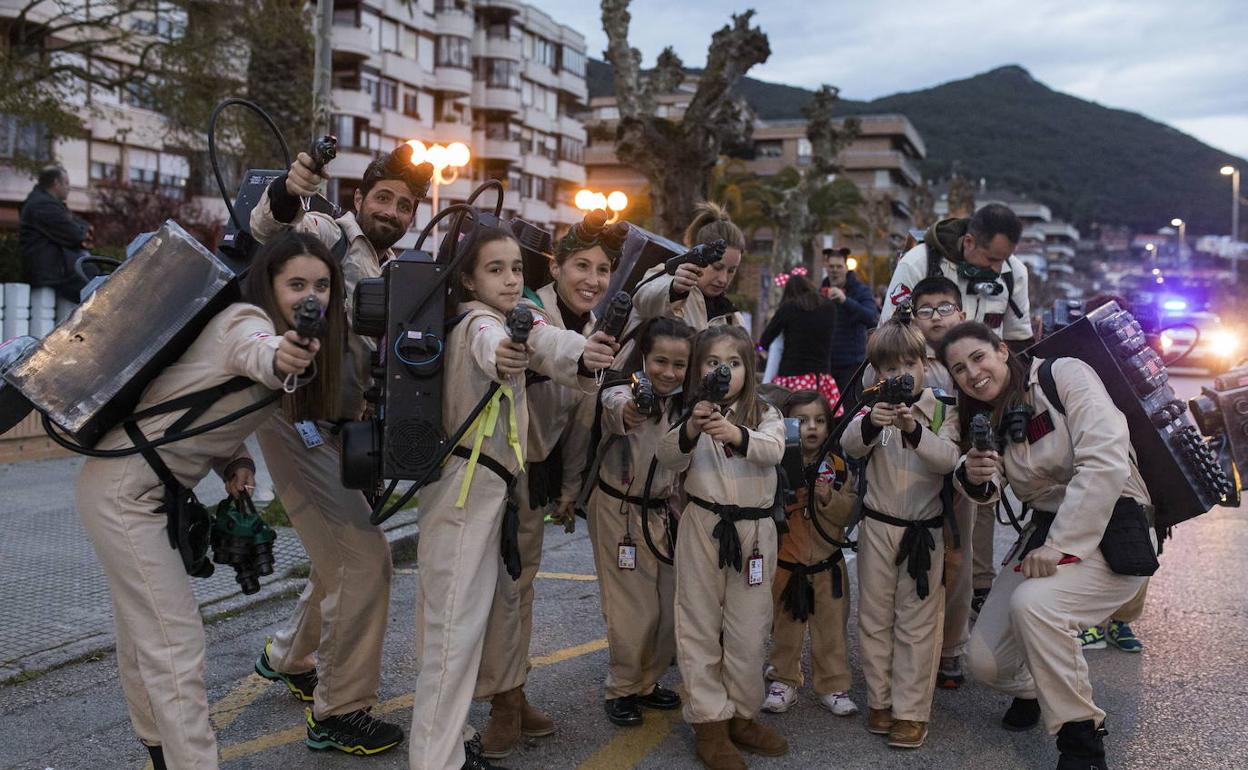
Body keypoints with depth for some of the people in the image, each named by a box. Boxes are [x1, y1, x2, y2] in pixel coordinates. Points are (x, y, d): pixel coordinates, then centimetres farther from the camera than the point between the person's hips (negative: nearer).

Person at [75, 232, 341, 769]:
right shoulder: (247, 320, -20)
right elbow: (254, 352, -46)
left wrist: (236, 463, -7)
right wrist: (279, 359, -69)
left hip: (149, 491, 10)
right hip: (124, 492, -10)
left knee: (144, 630, 24)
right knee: (174, 644, -10)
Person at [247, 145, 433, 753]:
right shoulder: (326, 234, -7)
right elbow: (265, 231, -28)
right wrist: (286, 194, -49)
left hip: (339, 429, 9)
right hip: (297, 422, -9)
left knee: (343, 555, 21)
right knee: (365, 557, -10)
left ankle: (288, 658, 44)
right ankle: (339, 712, 4)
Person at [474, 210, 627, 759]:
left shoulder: (593, 332, 6)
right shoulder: (525, 314, -18)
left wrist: (570, 485, 14)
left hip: (542, 467, 8)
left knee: (523, 578, 15)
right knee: (499, 579, -3)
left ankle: (513, 692, 26)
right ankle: (504, 701, 10)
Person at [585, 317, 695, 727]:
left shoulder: (685, 405, 0)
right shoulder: (624, 394, -19)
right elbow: (614, 406, -45)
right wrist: (625, 413, -67)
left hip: (664, 511, 6)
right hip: (619, 510, -6)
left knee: (671, 607, 10)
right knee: (633, 609, -2)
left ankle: (647, 682, 31)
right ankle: (622, 690, 19)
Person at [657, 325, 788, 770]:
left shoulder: (765, 414, 3)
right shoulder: (693, 413, 3)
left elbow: (774, 449, -18)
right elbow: (668, 460, -12)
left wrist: (738, 435, -38)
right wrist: (689, 432, -32)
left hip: (754, 529, 1)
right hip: (703, 527, 0)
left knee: (749, 629, 10)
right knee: (700, 626, 4)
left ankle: (742, 716, 26)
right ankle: (709, 722, 15)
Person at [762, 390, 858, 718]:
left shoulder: (838, 466, 0)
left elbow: (848, 512, -3)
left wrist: (829, 497, -20)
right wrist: (791, 494, -25)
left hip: (827, 562, 2)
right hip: (786, 561, -2)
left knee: (832, 626, 8)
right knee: (786, 626, 12)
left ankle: (833, 685, 21)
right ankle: (784, 681, 27)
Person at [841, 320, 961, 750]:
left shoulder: (942, 411, -3)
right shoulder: (874, 409, 0)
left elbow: (949, 459, -18)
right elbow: (850, 445, -18)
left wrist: (915, 430, -36)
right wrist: (871, 423, -40)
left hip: (925, 530, -2)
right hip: (878, 526, 2)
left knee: (917, 622, 3)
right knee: (875, 617, 10)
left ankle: (911, 711, 11)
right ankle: (880, 700, 23)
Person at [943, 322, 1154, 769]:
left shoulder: (1064, 375, -12)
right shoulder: (987, 417, 9)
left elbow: (1106, 462, -22)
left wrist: (1062, 546, -25)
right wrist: (974, 476, -19)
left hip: (1110, 534, -6)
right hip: (1045, 537, 6)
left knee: (1033, 602, -33)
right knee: (984, 662, -4)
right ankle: (1033, 690, 34)